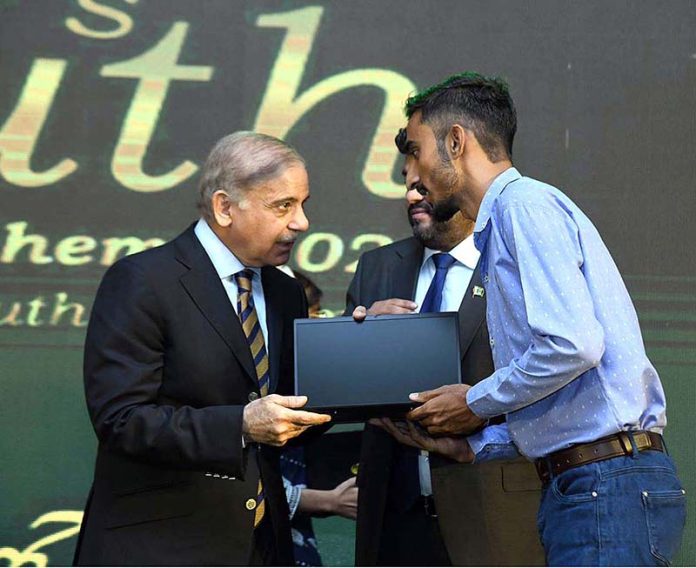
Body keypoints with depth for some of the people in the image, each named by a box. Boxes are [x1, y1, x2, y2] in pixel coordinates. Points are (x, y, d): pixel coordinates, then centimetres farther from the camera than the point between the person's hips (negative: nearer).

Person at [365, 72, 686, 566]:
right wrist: (470, 443, 14)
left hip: (609, 490, -10)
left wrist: (476, 403, -7)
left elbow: (573, 345, -20)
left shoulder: (526, 203, -6)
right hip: (576, 489, 10)